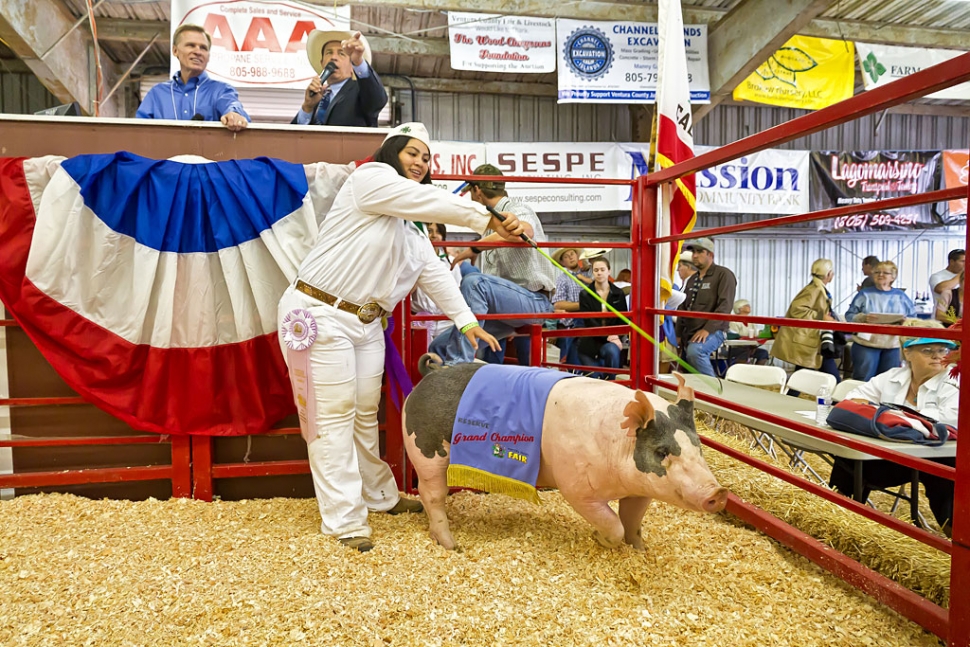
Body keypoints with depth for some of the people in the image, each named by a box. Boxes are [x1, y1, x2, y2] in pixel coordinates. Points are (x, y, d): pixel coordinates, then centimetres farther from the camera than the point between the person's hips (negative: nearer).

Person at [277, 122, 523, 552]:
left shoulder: (411, 230, 18)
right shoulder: (371, 178, -7)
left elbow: (435, 273, 11)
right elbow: (436, 203, -17)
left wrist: (466, 322, 2)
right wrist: (489, 220, -14)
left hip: (366, 322, 8)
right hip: (319, 314, -8)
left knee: (365, 414, 15)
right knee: (334, 415, -4)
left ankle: (380, 496, 30)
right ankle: (345, 521, 3)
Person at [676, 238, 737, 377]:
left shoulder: (724, 274, -3)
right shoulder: (692, 280, 19)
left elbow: (725, 305, -15)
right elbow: (683, 308, 22)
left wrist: (707, 329, -24)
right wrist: (678, 334, 13)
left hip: (712, 332, -7)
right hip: (688, 333, 7)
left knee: (694, 351, -36)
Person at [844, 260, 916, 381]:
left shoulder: (901, 296, 13)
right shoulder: (864, 294, 7)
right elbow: (849, 316, 3)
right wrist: (863, 318, -17)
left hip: (894, 345, 2)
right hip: (866, 344, -2)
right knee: (863, 380, -3)